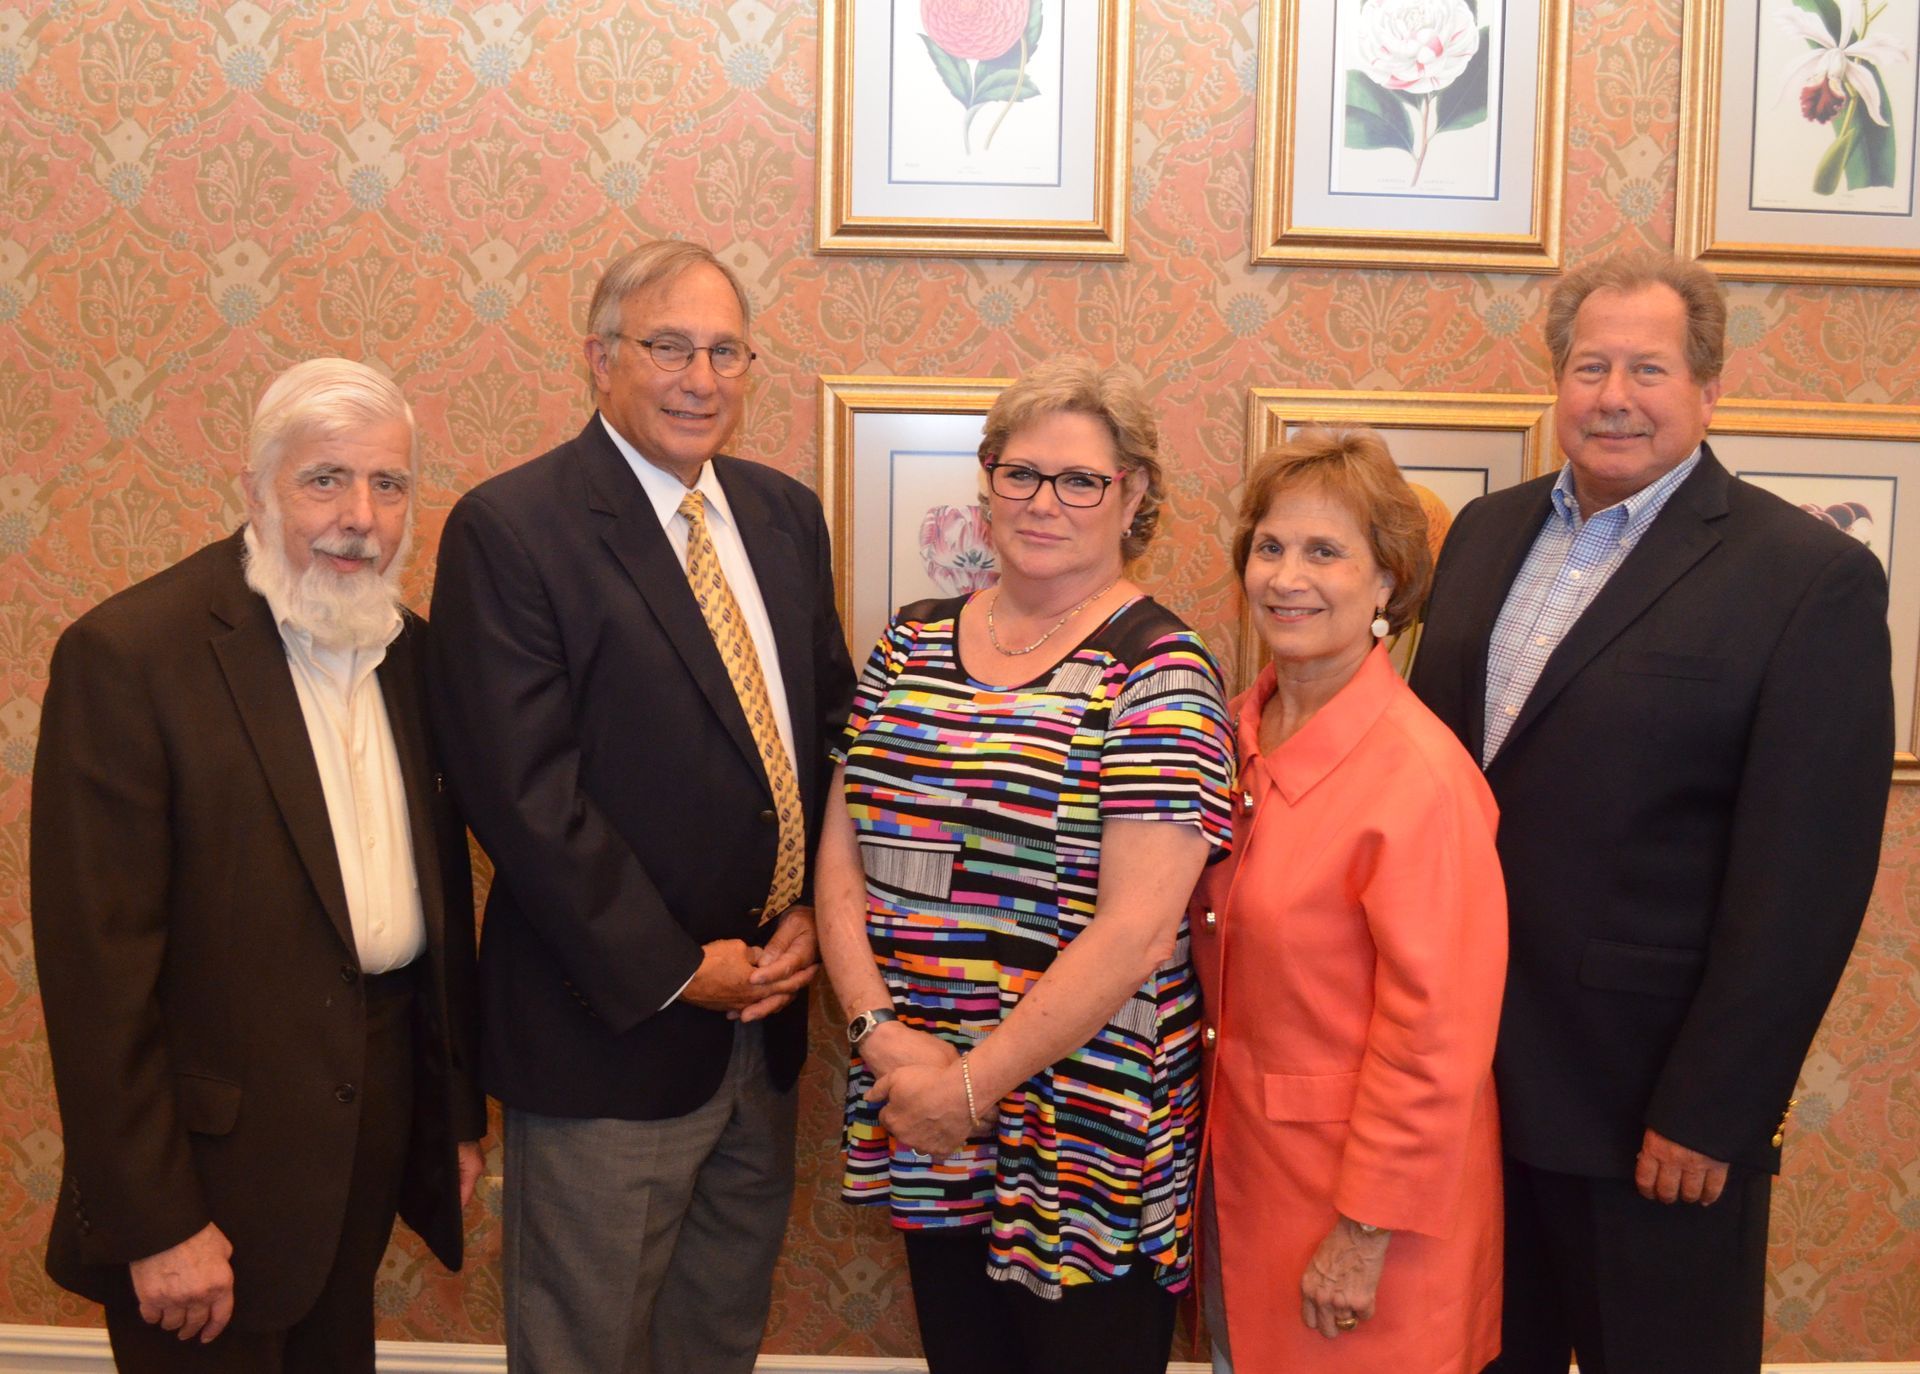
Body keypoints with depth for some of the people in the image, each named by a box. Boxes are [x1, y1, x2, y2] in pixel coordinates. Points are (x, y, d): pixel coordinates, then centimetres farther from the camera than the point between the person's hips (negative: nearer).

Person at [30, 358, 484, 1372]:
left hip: (378, 1131, 6)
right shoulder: (127, 654, -16)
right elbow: (98, 968, -16)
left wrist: (459, 1116, 13)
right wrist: (155, 1224, -15)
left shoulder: (410, 650, 5)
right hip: (219, 1159, -6)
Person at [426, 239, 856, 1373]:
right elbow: (523, 791, -19)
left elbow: (836, 719, 10)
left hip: (767, 1018, 6)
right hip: (613, 1026, -6)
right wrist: (676, 972, -16)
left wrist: (810, 913, -3)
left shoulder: (785, 513, 7)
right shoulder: (509, 528, -13)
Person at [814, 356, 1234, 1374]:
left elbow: (1136, 926, -17)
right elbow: (842, 851, 6)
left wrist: (973, 1083, -14)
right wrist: (882, 1030, -8)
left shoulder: (1157, 670, -11)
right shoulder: (912, 644, 6)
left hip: (1084, 1130, -5)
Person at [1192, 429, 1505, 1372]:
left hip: (1361, 1187, -7)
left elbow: (1434, 1038, -20)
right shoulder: (1241, 736, 0)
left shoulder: (1421, 777, -22)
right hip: (1241, 1164, 7)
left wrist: (1367, 1233, -16)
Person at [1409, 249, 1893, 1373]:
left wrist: (1710, 1113, -15)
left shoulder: (1813, 578, -11)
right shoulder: (1486, 533, 7)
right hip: (1466, 1069, 5)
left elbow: (1802, 883, -14)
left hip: (1650, 1108, -5)